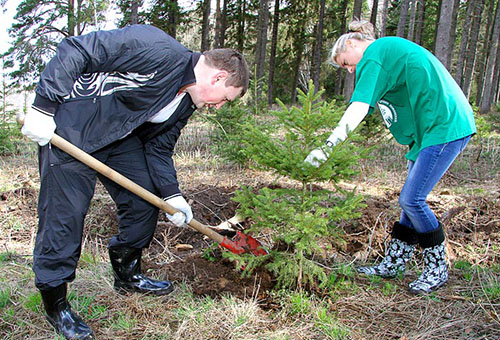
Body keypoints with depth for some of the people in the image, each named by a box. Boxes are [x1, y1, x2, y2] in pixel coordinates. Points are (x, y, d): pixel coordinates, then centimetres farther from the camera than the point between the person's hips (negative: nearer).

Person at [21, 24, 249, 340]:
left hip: (119, 137, 9)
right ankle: (55, 304, 14)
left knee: (145, 200, 8)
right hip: (67, 129, -8)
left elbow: (159, 148, 8)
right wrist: (44, 107, -25)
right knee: (65, 212, -4)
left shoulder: (185, 104, 2)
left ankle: (128, 274, 29)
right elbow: (75, 50, -25)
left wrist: (171, 194, -3)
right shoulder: (159, 51, -26)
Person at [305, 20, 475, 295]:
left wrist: (327, 147, -24)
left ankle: (437, 269, 9)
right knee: (412, 198, 11)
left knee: (411, 199, -8)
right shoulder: (389, 51, 21)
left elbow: (359, 109, -21)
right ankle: (393, 264, 20)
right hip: (439, 126, 10)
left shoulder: (374, 54, -10)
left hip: (446, 126, -10)